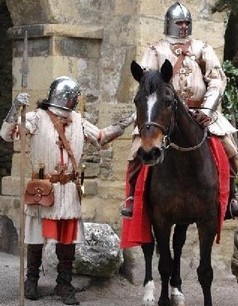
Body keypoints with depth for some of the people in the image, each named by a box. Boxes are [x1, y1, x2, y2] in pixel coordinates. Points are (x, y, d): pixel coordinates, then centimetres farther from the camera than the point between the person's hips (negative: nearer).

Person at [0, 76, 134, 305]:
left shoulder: (78, 121, 10)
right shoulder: (37, 117, -7)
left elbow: (101, 138, 20)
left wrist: (123, 125, 10)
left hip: (68, 189, 4)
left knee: (68, 237, 6)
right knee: (38, 235, 7)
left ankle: (64, 284, 16)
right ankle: (32, 279, 24)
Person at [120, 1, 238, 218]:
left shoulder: (202, 49, 12)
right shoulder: (156, 51, 8)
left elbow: (217, 79, 3)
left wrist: (206, 109, -12)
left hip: (200, 111, 1)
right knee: (139, 147, -19)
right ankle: (132, 197, -5)